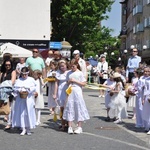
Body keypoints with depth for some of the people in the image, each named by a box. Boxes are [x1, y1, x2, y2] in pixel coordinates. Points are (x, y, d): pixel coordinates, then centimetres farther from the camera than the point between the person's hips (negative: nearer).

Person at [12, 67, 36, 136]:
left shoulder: (31, 80, 5)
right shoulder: (18, 80, 11)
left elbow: (34, 88, -4)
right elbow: (15, 88, 5)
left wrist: (28, 90, -19)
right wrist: (19, 91, -14)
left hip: (29, 99, -2)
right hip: (20, 100, 2)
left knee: (29, 113, 0)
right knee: (21, 113, -1)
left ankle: (28, 129, 10)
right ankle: (23, 129, 4)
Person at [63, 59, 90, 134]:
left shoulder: (80, 73, -2)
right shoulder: (69, 73, 10)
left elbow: (84, 83, -5)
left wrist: (75, 81, -11)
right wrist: (69, 81, -4)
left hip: (77, 92, -4)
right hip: (70, 92, 4)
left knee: (78, 108, -1)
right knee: (70, 107, 1)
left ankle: (79, 127, 7)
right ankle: (70, 127, 5)